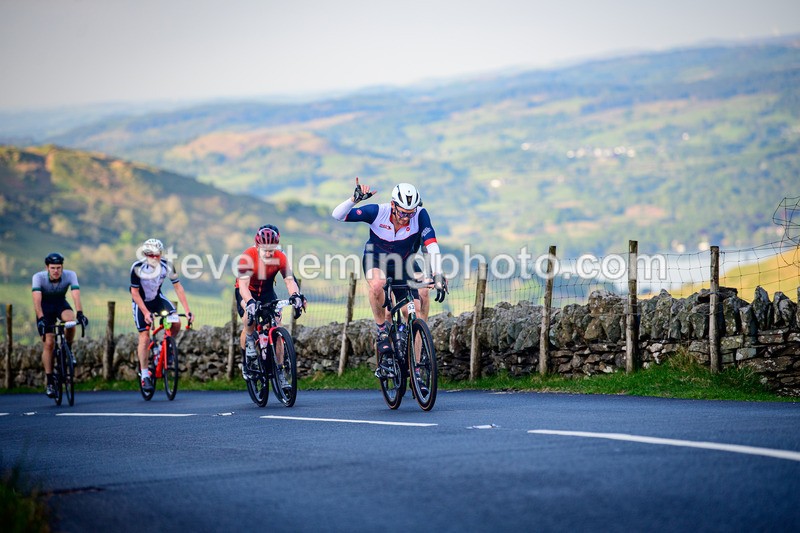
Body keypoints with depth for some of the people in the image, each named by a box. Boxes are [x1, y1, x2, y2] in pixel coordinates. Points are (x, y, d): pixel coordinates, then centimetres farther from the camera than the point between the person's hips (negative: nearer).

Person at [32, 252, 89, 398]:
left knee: (70, 320, -34)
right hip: (45, 306, -1)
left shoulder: (70, 275, -24)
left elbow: (76, 296, -33)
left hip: (61, 304, 1)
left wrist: (80, 314, -49)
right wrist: (41, 319, -49)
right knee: (49, 343, -11)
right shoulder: (38, 277, -27)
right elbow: (37, 300, -36)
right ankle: (49, 381, -1)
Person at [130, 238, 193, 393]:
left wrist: (187, 310, -20)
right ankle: (145, 376, 0)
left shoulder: (167, 266, -21)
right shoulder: (137, 267, -27)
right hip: (141, 302, -3)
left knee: (176, 323, -20)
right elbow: (134, 293, -21)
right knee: (144, 337, -10)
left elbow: (178, 287, -15)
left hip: (158, 299, 3)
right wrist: (146, 312, -31)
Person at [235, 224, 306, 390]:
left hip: (267, 292, 3)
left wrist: (296, 296, -53)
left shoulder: (280, 257, -24)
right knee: (250, 317, -33)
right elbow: (243, 284, -40)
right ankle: (247, 361, -12)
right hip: (247, 292, -3)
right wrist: (250, 302, -58)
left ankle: (280, 374, -4)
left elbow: (289, 280, -32)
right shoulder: (248, 257, -32)